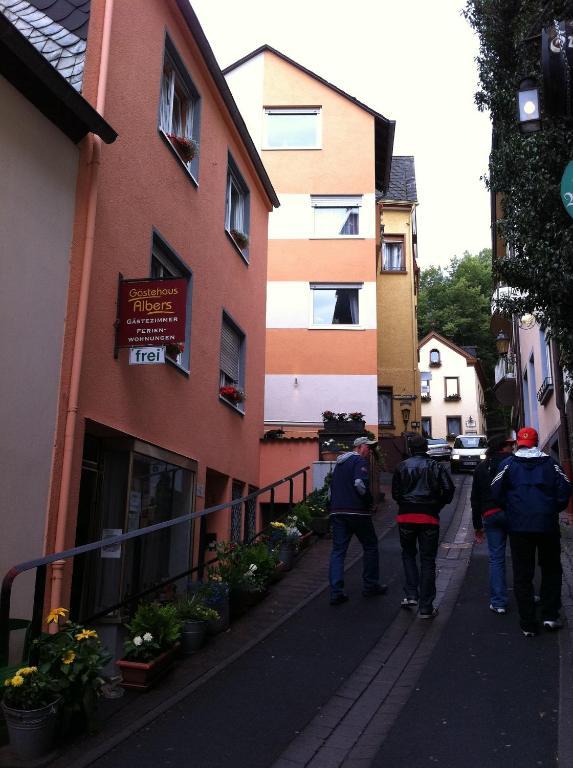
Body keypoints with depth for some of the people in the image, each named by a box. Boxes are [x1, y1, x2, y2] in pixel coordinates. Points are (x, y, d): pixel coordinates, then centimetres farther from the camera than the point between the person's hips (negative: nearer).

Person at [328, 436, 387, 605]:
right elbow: (360, 484, -22)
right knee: (370, 546, 12)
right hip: (357, 512, -7)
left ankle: (336, 591, -2)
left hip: (337, 512, 7)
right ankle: (370, 585, 20)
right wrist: (370, 502, -9)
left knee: (337, 551, 4)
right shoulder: (360, 461, -7)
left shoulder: (339, 463, 20)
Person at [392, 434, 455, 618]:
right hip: (429, 518, 0)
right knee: (427, 560, 6)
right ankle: (425, 607, 8)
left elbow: (395, 493, 2)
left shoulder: (401, 467, 4)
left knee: (408, 554, 20)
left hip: (406, 517, 1)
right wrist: (437, 506, 8)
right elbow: (449, 489, -5)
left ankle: (411, 595, 8)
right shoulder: (436, 467, 3)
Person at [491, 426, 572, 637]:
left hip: (518, 526, 0)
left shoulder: (508, 464, 1)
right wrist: (553, 510, 13)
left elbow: (496, 493, -5)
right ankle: (550, 615, 13)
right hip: (548, 525, 1)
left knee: (522, 575, 7)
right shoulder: (550, 463, 3)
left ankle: (528, 624, 9)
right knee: (551, 570, 19)